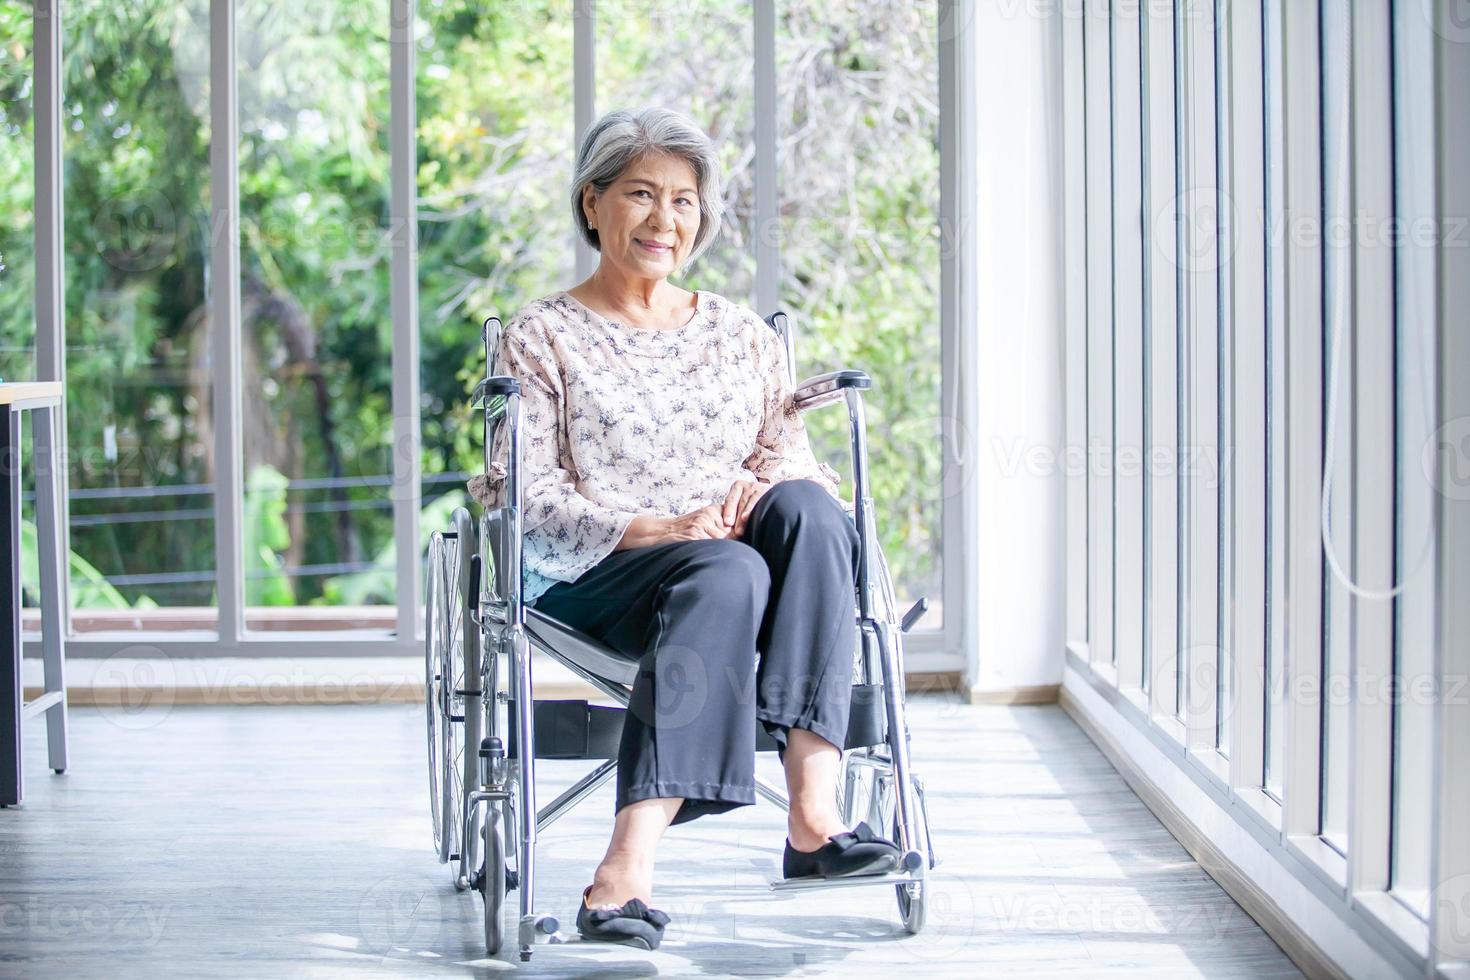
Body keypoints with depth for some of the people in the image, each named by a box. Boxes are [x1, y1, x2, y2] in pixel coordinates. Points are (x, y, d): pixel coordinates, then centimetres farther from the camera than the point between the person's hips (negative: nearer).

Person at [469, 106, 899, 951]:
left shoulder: (744, 336, 23)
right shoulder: (542, 339, 10)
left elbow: (792, 448, 13)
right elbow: (523, 494, -2)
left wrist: (763, 485, -13)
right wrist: (656, 529, -18)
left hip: (737, 557, 4)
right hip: (594, 582, -3)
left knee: (808, 508, -31)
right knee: (726, 572, -37)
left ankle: (814, 809, -40)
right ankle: (630, 874, -48)